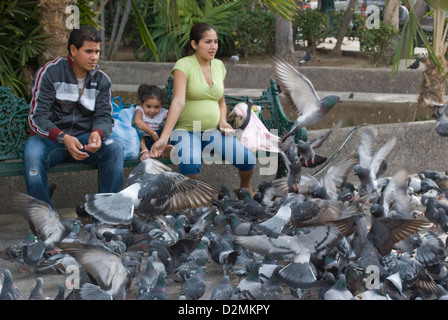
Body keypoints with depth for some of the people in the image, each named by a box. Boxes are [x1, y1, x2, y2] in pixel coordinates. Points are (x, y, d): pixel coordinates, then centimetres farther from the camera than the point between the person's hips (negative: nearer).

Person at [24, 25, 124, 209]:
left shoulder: (102, 80, 8)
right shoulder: (49, 73, -5)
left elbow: (104, 116, 2)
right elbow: (37, 116, -12)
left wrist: (97, 133, -25)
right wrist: (63, 138, -30)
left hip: (84, 138, 3)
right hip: (50, 138, -3)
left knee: (114, 148, -27)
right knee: (32, 154, -37)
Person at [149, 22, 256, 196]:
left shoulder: (219, 66, 9)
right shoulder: (184, 65, -10)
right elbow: (178, 102, -24)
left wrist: (223, 121, 1)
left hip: (213, 131, 5)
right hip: (185, 130, -5)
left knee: (248, 160, -16)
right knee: (191, 166, -37)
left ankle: (245, 186, 18)